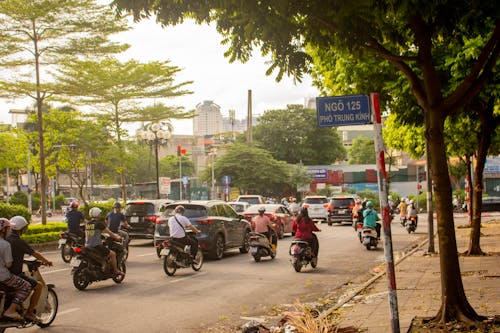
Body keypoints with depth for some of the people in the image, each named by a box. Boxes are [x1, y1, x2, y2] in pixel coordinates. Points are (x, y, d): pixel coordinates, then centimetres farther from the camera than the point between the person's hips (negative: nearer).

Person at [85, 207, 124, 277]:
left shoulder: (87, 224, 10)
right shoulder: (99, 223, -10)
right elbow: (109, 232, -6)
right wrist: (116, 237, 10)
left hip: (87, 246, 8)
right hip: (96, 246, -8)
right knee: (113, 254, 2)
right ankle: (116, 270, 5)